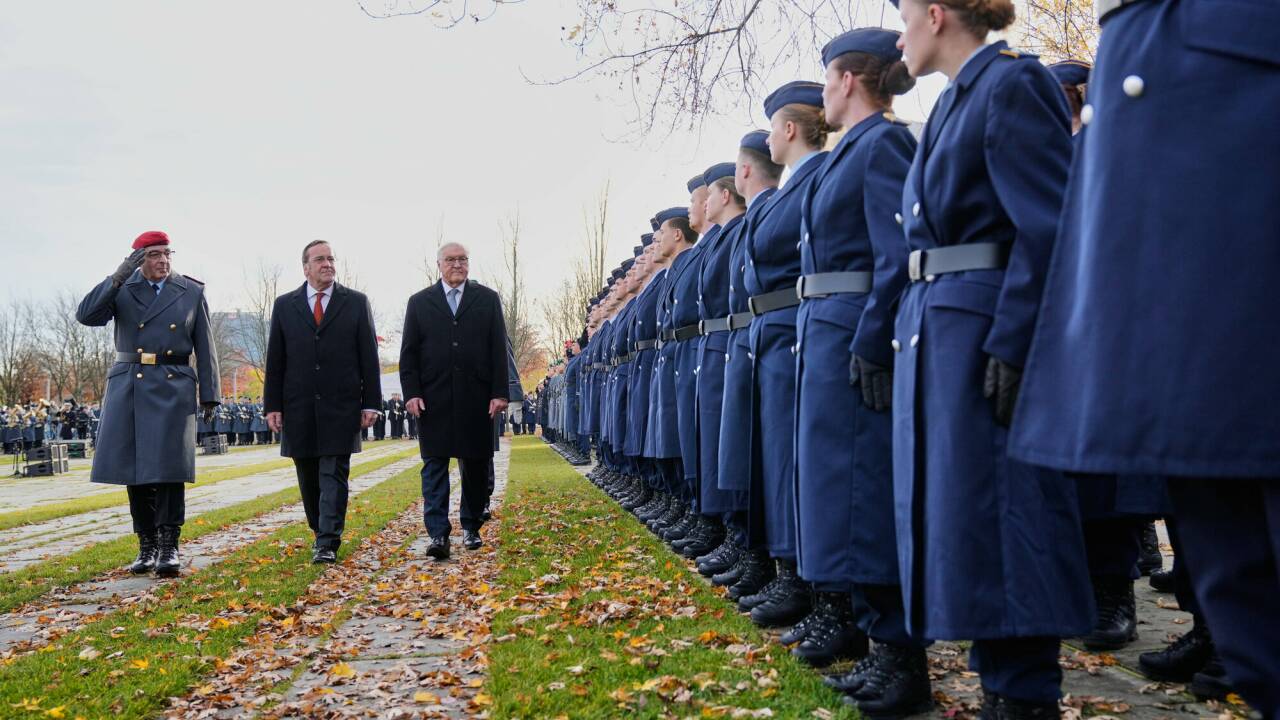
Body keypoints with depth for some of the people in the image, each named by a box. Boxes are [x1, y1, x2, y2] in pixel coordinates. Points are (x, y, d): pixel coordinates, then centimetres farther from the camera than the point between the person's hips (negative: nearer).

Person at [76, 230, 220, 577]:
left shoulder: (192, 291, 7)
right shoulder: (121, 289, 7)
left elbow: (205, 348, 7)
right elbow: (86, 315, -9)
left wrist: (209, 395, 3)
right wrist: (119, 277, -16)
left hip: (174, 388, -1)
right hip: (129, 388, 2)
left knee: (168, 467, -8)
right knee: (134, 468, 5)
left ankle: (169, 546, -1)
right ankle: (146, 545, 16)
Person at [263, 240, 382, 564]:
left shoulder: (356, 303, 5)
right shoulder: (285, 305, 9)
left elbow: (369, 356, 3)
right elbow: (275, 361, 8)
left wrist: (370, 402, -2)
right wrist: (272, 405, 2)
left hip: (341, 406, -2)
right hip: (299, 407, 2)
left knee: (334, 475, -6)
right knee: (309, 478, 10)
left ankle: (328, 544, -7)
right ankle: (320, 532, 25)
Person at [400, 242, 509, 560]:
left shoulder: (488, 299, 8)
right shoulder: (419, 302, 9)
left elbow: (499, 350, 4)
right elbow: (409, 353, 6)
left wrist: (500, 392, -4)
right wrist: (412, 393, -4)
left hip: (477, 398, 0)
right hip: (433, 399, 0)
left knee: (476, 464, 6)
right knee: (434, 465, -4)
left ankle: (471, 527, 20)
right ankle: (438, 534, -5)